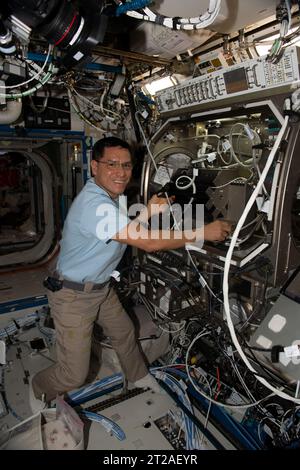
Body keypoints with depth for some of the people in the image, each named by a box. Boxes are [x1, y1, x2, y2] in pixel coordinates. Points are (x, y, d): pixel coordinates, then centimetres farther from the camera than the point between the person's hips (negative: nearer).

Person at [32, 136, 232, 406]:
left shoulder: (111, 197, 3)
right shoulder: (95, 204, -31)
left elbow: (130, 235, 10)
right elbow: (150, 243, -35)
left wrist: (148, 212, -2)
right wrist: (204, 232, -27)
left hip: (102, 287, 9)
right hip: (74, 296, -9)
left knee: (125, 332, 25)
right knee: (74, 376, 2)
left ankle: (139, 376, 51)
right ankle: (39, 390, 34)